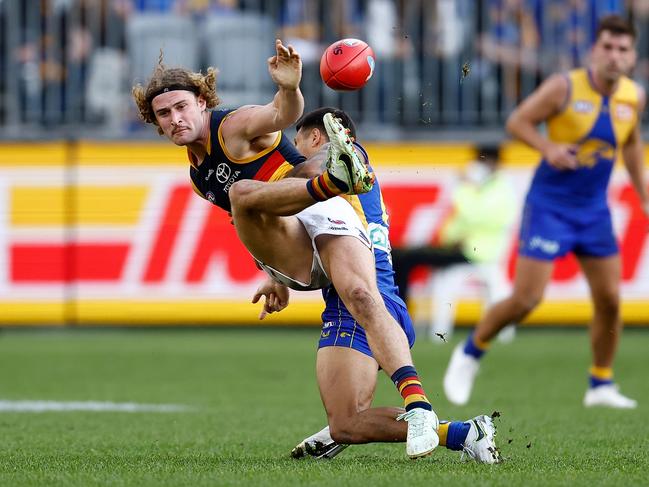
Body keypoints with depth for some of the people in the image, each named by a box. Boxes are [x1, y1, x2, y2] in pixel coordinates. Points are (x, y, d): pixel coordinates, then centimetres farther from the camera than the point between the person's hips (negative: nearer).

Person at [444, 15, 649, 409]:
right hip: (549, 208, -5)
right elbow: (517, 121, -8)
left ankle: (602, 385, 19)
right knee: (526, 299, -9)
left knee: (609, 300, 2)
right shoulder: (564, 88, -15)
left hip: (595, 210, 5)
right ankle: (470, 354, 14)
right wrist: (548, 147, -23)